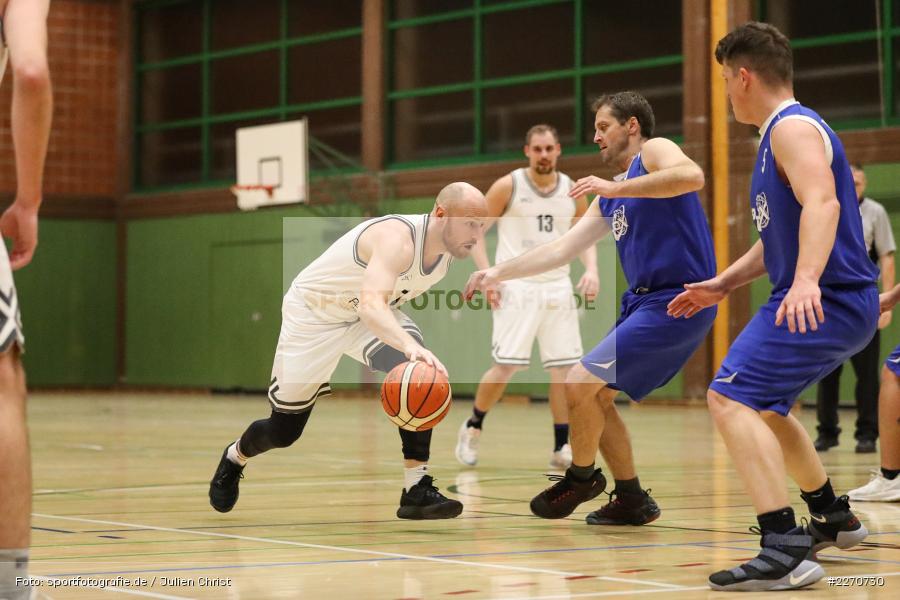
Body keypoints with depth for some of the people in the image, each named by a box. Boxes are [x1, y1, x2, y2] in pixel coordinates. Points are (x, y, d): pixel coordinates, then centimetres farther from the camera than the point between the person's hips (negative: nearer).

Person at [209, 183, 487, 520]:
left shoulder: (447, 251, -10)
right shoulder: (398, 237, -36)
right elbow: (370, 303, -54)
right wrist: (410, 345, -69)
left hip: (373, 312, 6)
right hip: (313, 313, -6)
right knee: (284, 431, 6)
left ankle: (417, 490, -20)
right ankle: (235, 457, 42)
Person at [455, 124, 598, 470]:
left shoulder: (573, 191, 7)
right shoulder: (508, 186, -4)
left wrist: (591, 269, -2)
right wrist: (486, 273, -13)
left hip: (557, 287, 4)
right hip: (517, 287, -4)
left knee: (564, 367, -2)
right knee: (505, 366, -8)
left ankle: (561, 448, 6)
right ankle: (473, 428, 15)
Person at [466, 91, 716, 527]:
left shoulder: (654, 150, -4)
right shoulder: (609, 199, 21)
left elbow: (692, 176, -28)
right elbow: (562, 249, 21)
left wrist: (617, 187, -26)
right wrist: (499, 273, 17)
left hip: (676, 301, -10)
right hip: (644, 301, 10)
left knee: (580, 384, -12)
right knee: (595, 396, 13)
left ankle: (581, 477, 11)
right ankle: (632, 500, 22)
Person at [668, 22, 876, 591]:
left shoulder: (793, 127, -12)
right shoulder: (779, 134, 20)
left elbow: (821, 203, -31)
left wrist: (806, 281, -45)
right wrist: (722, 284, 27)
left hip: (828, 301, -11)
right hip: (815, 301, 11)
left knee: (731, 397, -22)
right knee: (761, 403, 27)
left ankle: (785, 550, -29)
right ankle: (834, 518, 40)